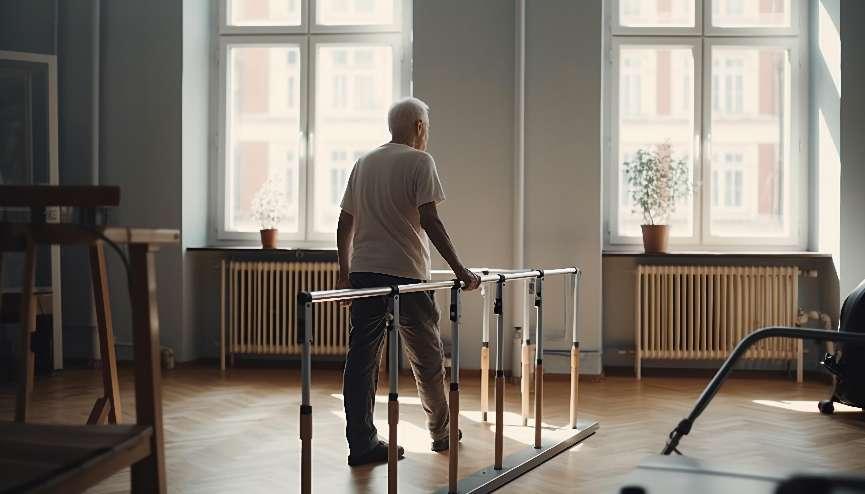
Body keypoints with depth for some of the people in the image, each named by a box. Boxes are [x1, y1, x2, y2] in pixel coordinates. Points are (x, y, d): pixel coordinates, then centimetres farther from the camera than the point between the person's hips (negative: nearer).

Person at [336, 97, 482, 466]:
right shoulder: (418, 161, -5)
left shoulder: (363, 163, 15)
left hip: (362, 273, 6)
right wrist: (460, 270, -13)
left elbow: (344, 224, 17)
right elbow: (429, 220, -14)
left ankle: (361, 444, 0)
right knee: (427, 358, 10)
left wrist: (345, 272, 26)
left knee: (361, 358, 2)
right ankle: (441, 433, 24)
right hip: (406, 274, -6)